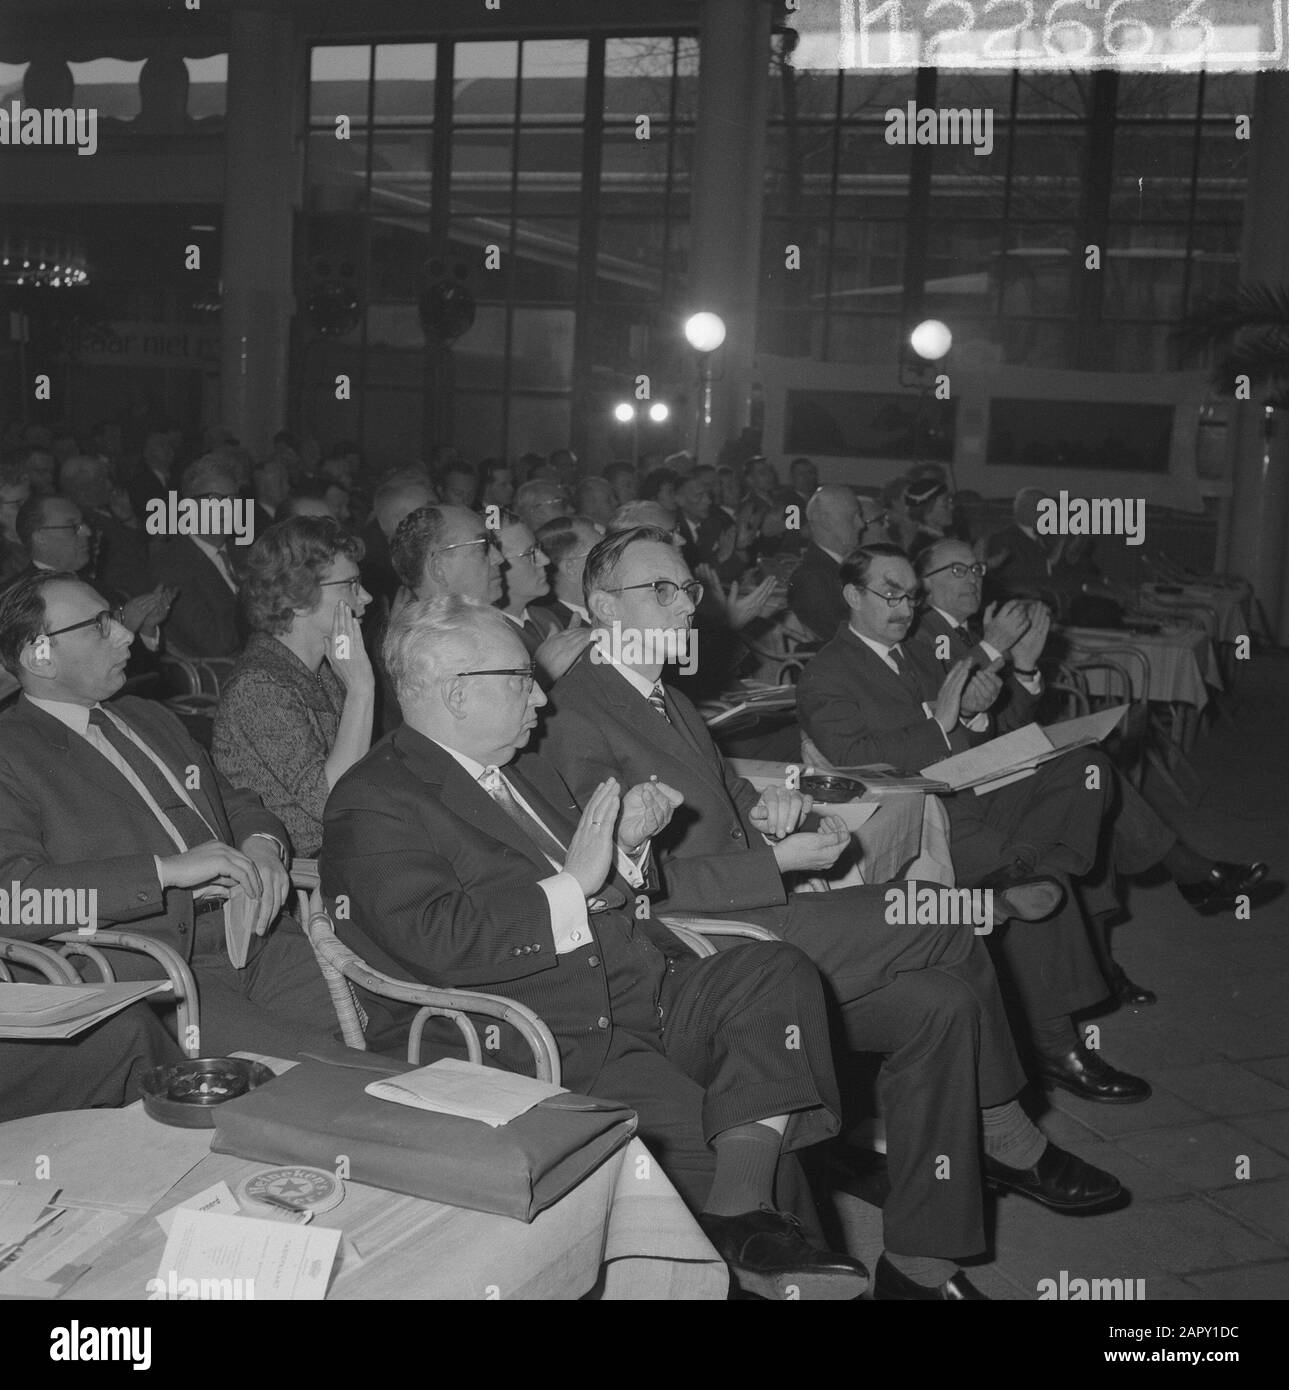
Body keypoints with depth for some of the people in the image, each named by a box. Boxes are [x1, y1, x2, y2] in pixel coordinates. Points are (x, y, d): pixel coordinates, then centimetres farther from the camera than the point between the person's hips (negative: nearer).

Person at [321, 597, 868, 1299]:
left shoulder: (523, 769, 20)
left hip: (641, 994, 9)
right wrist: (572, 883, -18)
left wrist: (623, 842, 4)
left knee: (776, 971, -12)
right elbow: (439, 942, -22)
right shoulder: (373, 805, -8)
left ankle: (741, 1215, -20)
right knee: (688, 1131, -29)